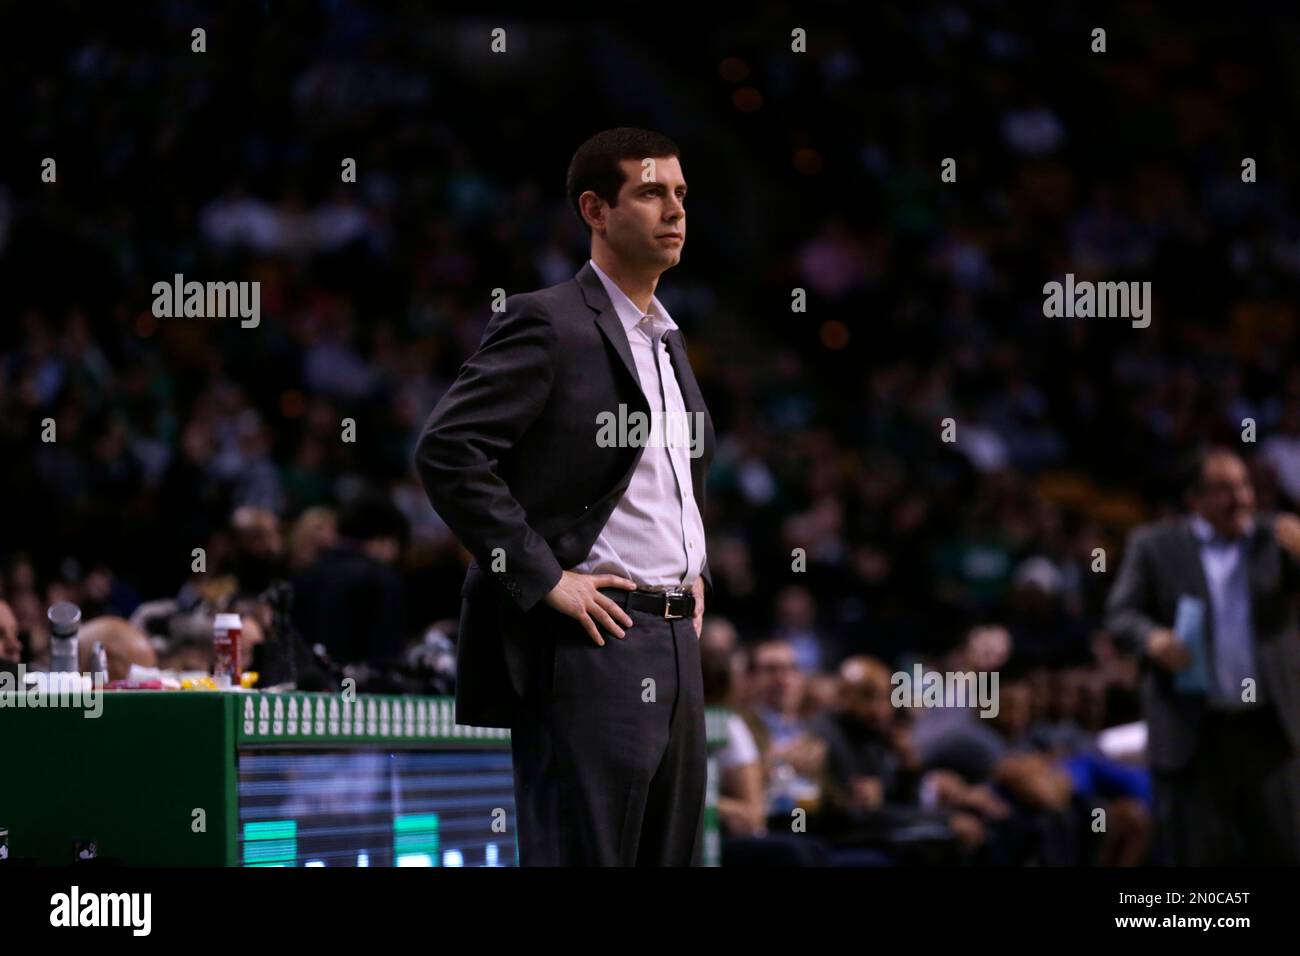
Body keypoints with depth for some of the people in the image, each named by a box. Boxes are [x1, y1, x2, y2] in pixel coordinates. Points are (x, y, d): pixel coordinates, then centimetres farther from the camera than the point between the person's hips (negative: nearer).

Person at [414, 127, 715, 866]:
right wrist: (543, 579, -17)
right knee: (584, 854, -8)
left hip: (676, 643, 8)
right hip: (589, 645, -8)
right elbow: (447, 453, -17)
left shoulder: (670, 340, 18)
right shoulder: (546, 325, -8)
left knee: (670, 857, 8)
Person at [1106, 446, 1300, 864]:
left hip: (1266, 728, 2)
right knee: (1194, 853, 1)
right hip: (1191, 731, -2)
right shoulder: (1154, 545, 2)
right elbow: (1120, 613, 2)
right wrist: (1151, 637, -19)